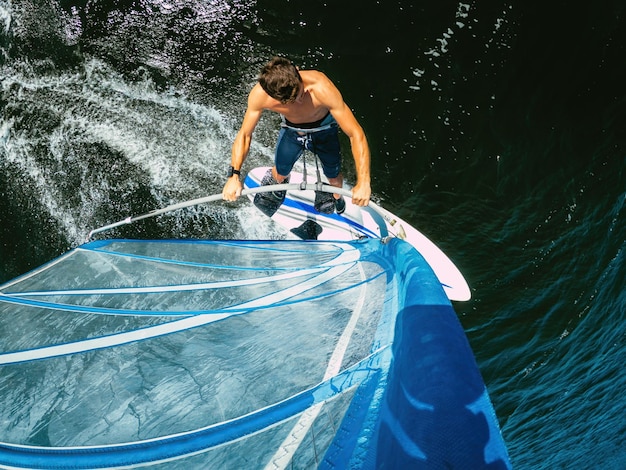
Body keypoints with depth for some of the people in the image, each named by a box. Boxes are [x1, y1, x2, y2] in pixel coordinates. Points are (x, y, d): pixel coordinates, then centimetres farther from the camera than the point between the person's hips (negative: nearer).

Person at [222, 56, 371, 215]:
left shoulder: (321, 88, -46)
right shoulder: (259, 95, -37)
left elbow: (355, 134, -42)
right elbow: (245, 135, -20)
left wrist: (363, 183, -49)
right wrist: (234, 176, -31)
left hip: (323, 129, -1)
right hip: (290, 129, 1)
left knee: (334, 177, 12)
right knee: (280, 173, 17)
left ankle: (336, 196, 49)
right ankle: (276, 181, 56)